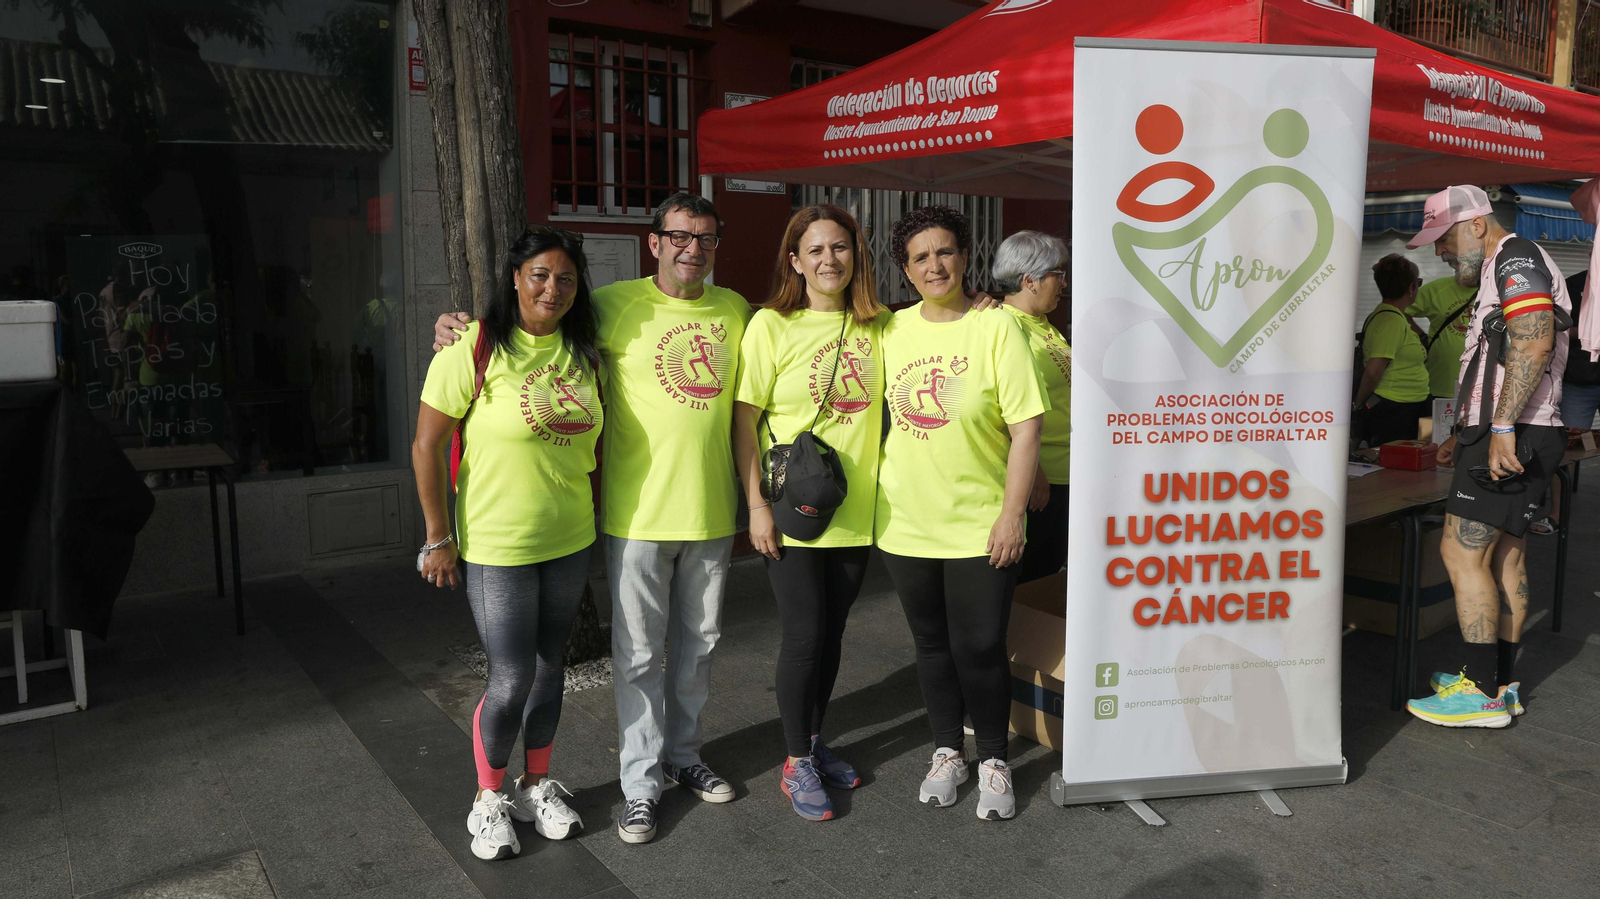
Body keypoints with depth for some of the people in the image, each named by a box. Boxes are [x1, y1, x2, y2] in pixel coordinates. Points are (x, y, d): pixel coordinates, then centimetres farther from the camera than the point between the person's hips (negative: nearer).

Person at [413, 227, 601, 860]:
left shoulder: (583, 352, 4)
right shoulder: (475, 347, -13)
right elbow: (427, 446, -11)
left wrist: (595, 512, 12)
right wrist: (440, 537, -10)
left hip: (571, 542, 5)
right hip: (497, 546, -5)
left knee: (549, 666, 16)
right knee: (511, 680, 0)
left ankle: (536, 785, 35)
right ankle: (490, 799, 25)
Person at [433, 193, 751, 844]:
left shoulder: (735, 310, 6)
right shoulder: (616, 306, -6)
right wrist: (459, 322, -13)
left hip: (712, 512, 4)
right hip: (637, 514, -4)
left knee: (698, 642, 17)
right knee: (638, 652, 5)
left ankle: (683, 754, 37)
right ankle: (641, 781, 22)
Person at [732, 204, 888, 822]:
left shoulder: (876, 326, 4)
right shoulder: (772, 325, -7)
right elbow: (744, 420, -7)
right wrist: (757, 504, -13)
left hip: (855, 509, 4)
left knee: (831, 632, 15)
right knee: (805, 634, -1)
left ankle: (814, 742, 34)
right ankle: (797, 764, 18)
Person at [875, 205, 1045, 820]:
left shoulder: (996, 327, -8)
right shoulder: (891, 330, 3)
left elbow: (1025, 427, -9)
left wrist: (1011, 514, -13)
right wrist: (872, 498, 10)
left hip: (980, 527, -3)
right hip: (905, 524, 4)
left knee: (980, 649, 3)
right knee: (932, 644, 15)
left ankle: (993, 763, 26)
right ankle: (948, 752, 35)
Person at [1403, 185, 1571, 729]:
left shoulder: (1516, 257, -8)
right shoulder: (1500, 273, 24)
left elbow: (1534, 341, -23)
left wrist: (1502, 427, -29)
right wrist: (1466, 436, 28)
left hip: (1512, 439, -11)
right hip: (1508, 437, 11)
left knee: (1462, 552, -11)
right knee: (1502, 555, 12)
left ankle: (1482, 693, -8)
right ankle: (1502, 683, 18)